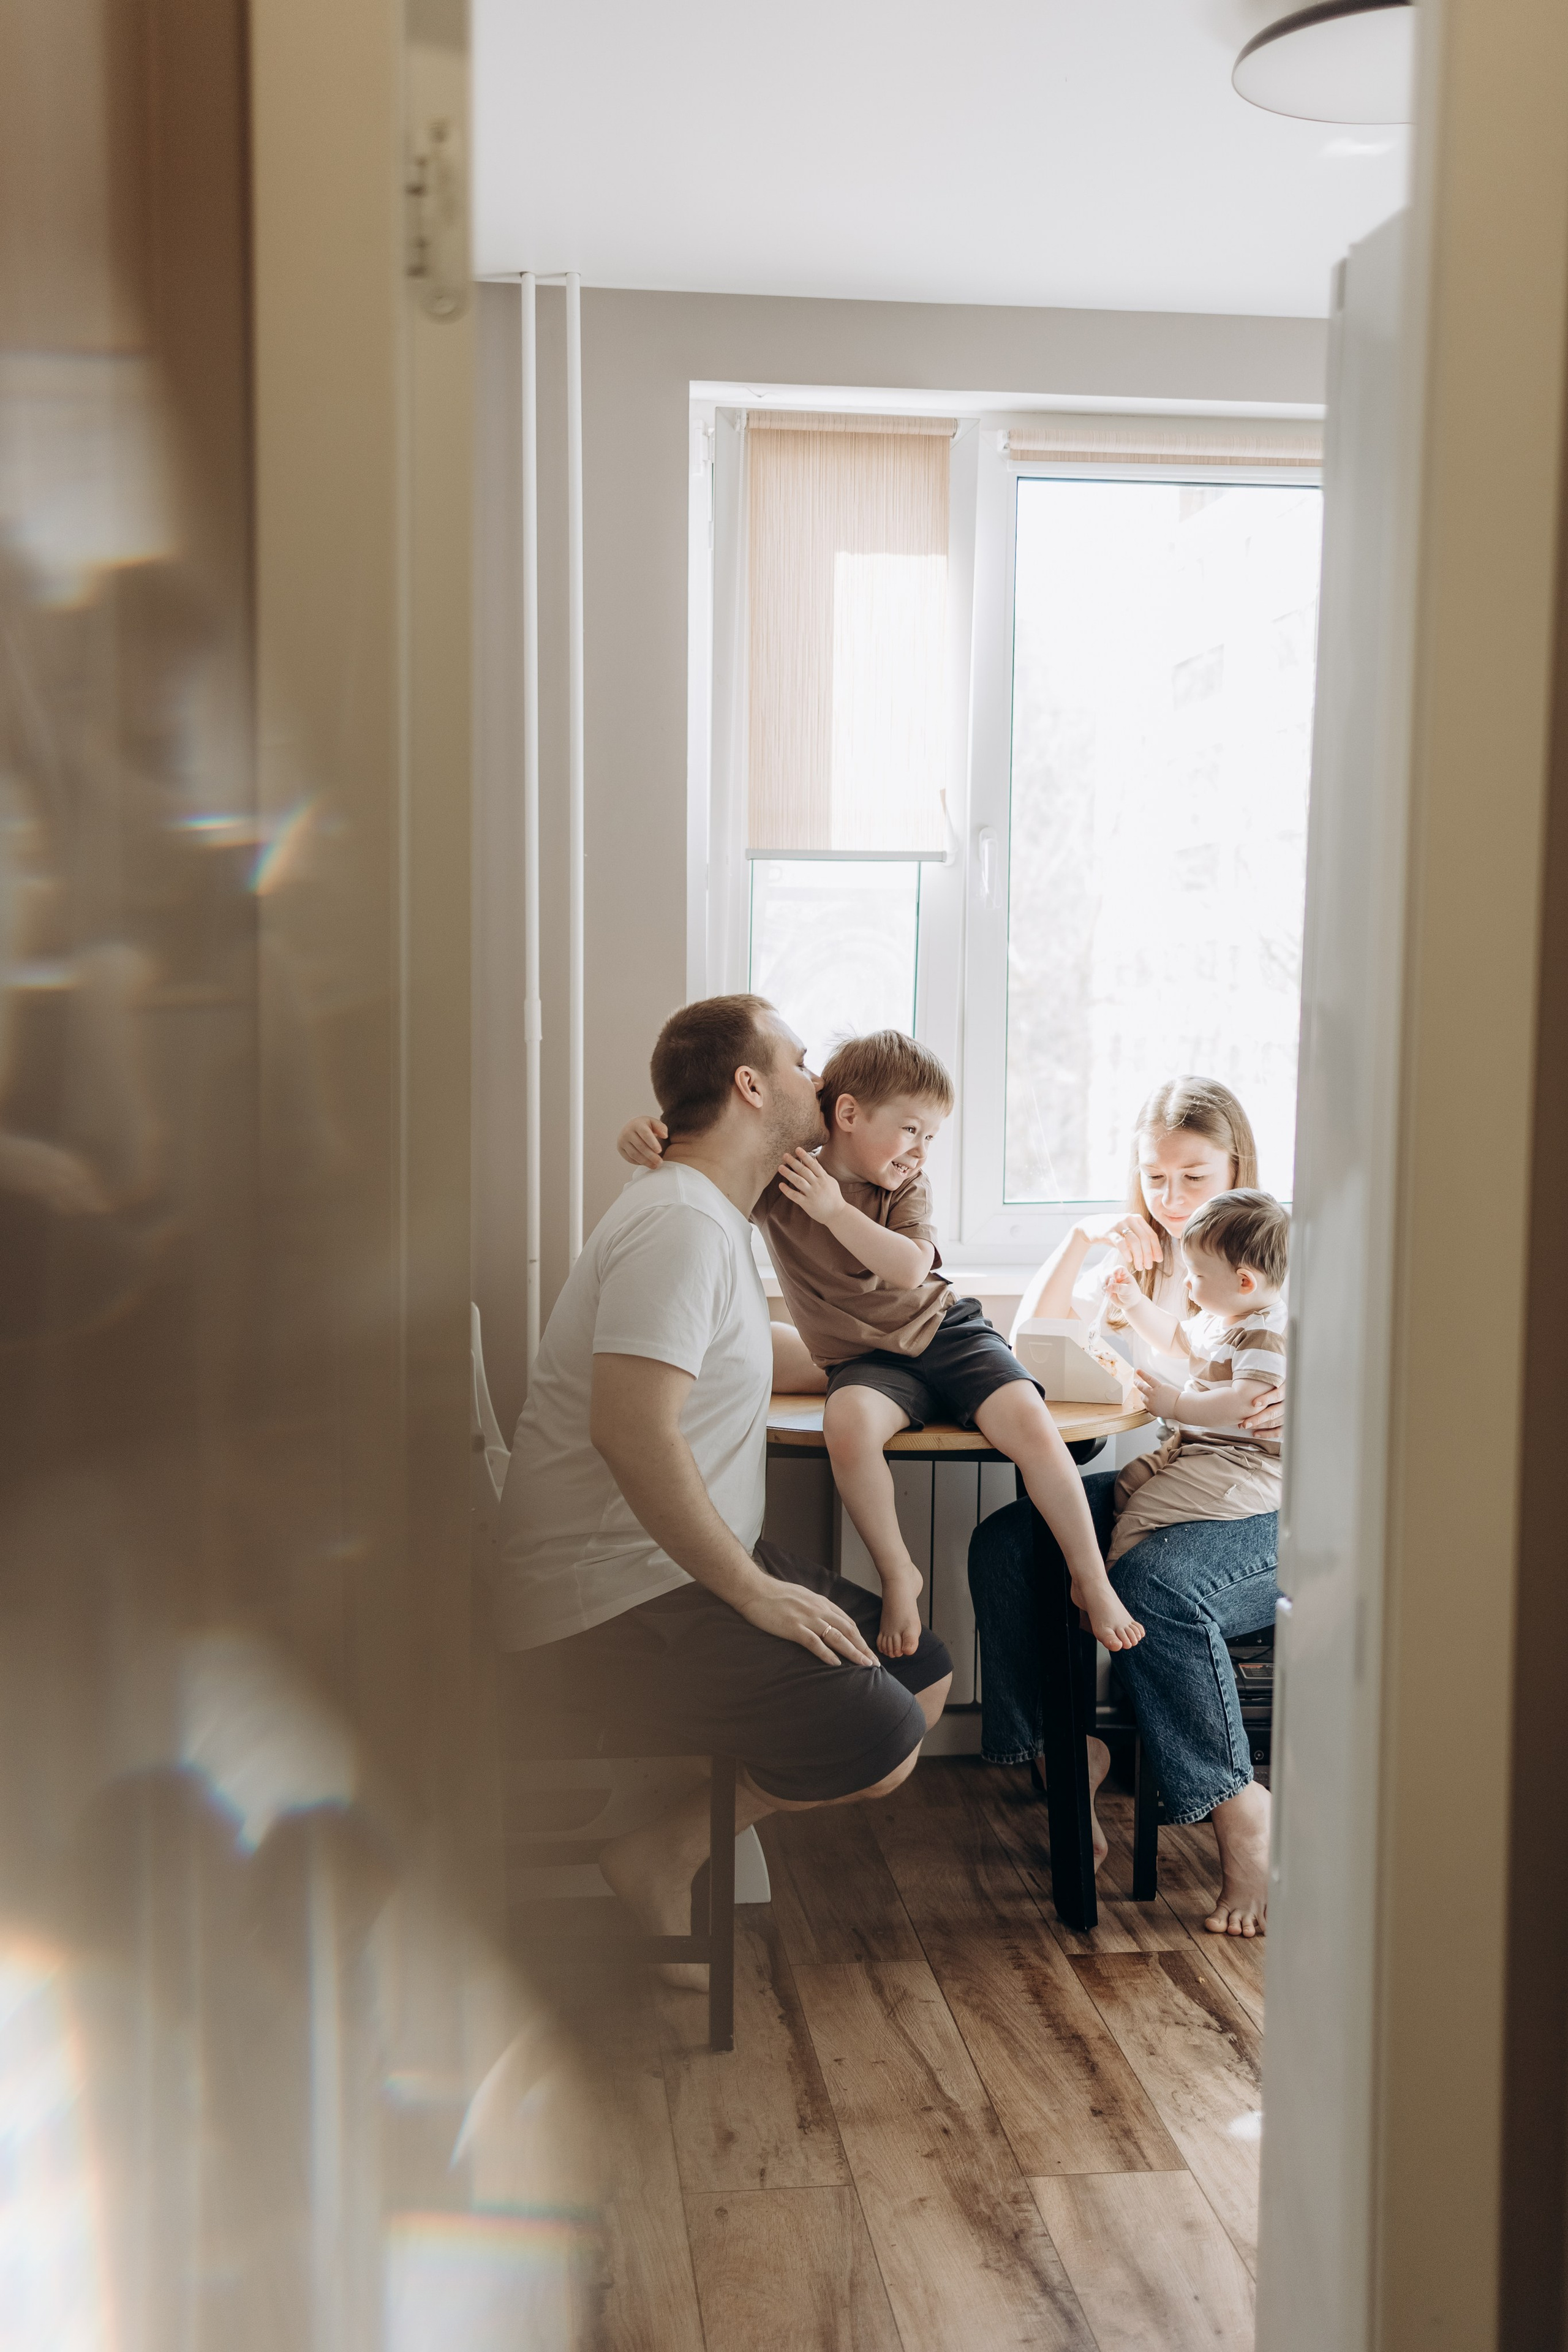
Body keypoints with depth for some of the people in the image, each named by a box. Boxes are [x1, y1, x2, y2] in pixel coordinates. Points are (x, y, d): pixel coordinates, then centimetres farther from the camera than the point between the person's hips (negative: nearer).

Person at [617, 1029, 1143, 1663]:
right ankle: (897, 1575, -16)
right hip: (866, 1358, -2)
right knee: (849, 1423, -37)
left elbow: (910, 1268, -18)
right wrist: (641, 1135, -29)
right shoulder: (773, 1180, -5)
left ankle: (1092, 1581, -5)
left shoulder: (906, 1184, -1)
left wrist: (834, 1210, -26)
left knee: (1032, 1426, -22)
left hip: (944, 1331, 2)